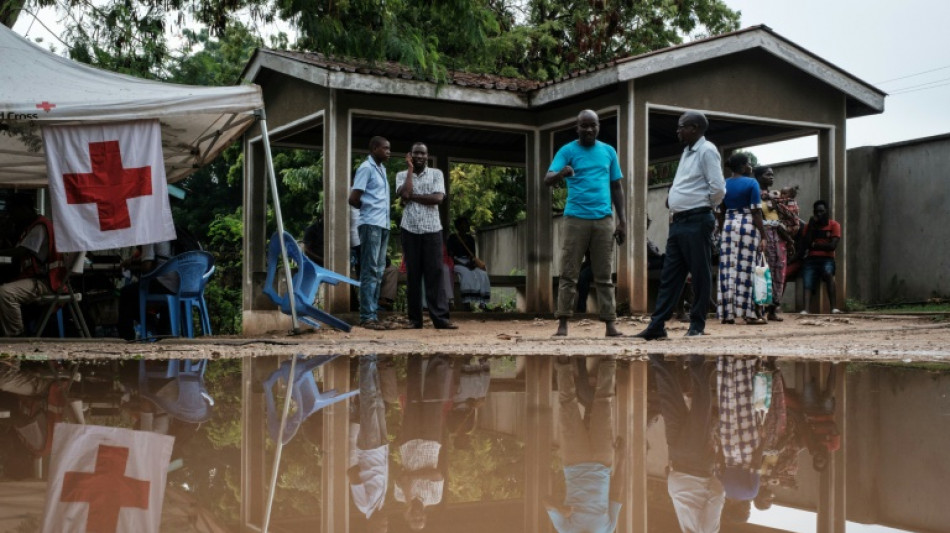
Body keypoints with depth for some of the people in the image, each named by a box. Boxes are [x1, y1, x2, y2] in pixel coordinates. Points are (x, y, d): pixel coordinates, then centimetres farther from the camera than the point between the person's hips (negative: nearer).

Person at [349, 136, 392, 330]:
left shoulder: (382, 169, 19)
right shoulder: (366, 168, -7)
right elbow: (353, 199, -11)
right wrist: (369, 208, 3)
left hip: (383, 225, 8)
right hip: (371, 224, -8)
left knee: (378, 272, 9)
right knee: (370, 271, -8)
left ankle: (373, 314, 13)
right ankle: (367, 316, -7)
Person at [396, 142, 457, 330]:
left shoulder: (436, 174, 7)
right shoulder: (402, 175, 8)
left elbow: (438, 198, -9)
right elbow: (405, 194, -12)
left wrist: (413, 197, -8)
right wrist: (410, 169, -3)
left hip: (432, 230, -1)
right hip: (410, 230, 1)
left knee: (434, 273, -5)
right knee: (412, 275, 2)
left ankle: (440, 316, -7)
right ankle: (415, 318, 5)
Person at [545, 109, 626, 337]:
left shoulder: (609, 151, 13)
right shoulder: (567, 151, 3)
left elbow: (616, 187, 16)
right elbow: (548, 180, -8)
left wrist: (622, 220, 9)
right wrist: (561, 173, -32)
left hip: (603, 220, 3)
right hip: (576, 218, -2)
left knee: (604, 275, 4)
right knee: (569, 273, -2)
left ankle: (610, 323, 5)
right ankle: (563, 323, 1)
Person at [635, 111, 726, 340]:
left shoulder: (706, 151, -8)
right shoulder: (687, 152, 19)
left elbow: (718, 189, -15)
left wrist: (705, 206, 0)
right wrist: (674, 209, 14)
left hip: (696, 222, -9)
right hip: (678, 222, 9)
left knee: (700, 275, 0)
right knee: (669, 275, 7)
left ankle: (697, 325, 7)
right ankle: (657, 325, 8)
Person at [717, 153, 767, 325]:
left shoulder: (724, 185, 11)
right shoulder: (751, 183, -4)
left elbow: (720, 213, 11)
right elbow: (756, 211, -9)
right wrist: (762, 236, -8)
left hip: (728, 226, 5)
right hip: (748, 226, -5)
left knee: (728, 270, 5)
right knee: (747, 270, -4)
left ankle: (727, 314, 5)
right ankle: (750, 314, -4)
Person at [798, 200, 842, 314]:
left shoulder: (834, 225, 3)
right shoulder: (810, 225, 11)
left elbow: (832, 246, -9)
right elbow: (805, 245, -3)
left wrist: (814, 245, -3)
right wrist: (811, 225, -5)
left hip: (826, 258, -2)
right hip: (811, 259, 2)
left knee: (828, 272, -35)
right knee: (808, 284, -22)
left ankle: (834, 307, -38)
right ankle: (806, 309, -43)